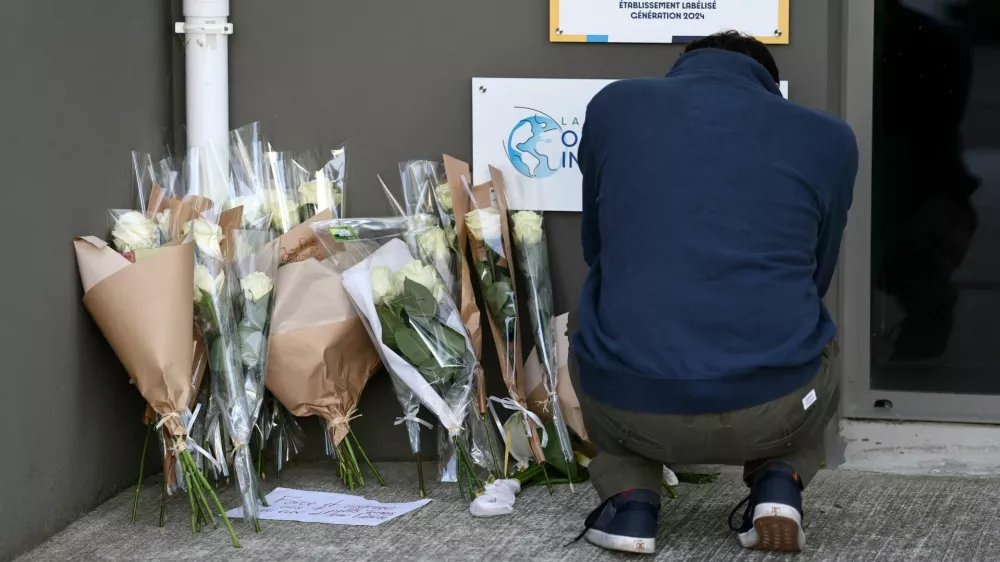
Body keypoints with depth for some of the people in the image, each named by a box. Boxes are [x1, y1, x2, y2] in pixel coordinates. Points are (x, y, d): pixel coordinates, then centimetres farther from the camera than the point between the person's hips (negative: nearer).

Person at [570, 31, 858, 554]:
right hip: (771, 409, 0)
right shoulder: (827, 138, 11)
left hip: (631, 406, 0)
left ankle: (629, 498, 13)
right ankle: (778, 482, 10)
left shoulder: (614, 106, 12)